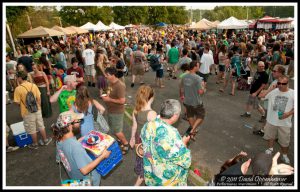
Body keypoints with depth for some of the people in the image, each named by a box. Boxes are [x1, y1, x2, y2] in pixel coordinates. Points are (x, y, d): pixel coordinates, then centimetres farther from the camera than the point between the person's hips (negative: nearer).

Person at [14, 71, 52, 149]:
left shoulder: (18, 89, -17)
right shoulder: (34, 85, -5)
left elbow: (17, 102, -13)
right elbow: (39, 98, 0)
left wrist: (23, 101, 9)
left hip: (27, 112, -4)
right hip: (37, 110, 4)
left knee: (32, 129, 12)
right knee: (41, 126, 18)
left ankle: (35, 144, 26)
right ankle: (45, 140, 31)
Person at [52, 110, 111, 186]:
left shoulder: (59, 140, -13)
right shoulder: (75, 146, -40)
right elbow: (85, 170, -35)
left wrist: (80, 140, 3)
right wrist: (102, 156, -30)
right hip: (88, 181, -7)